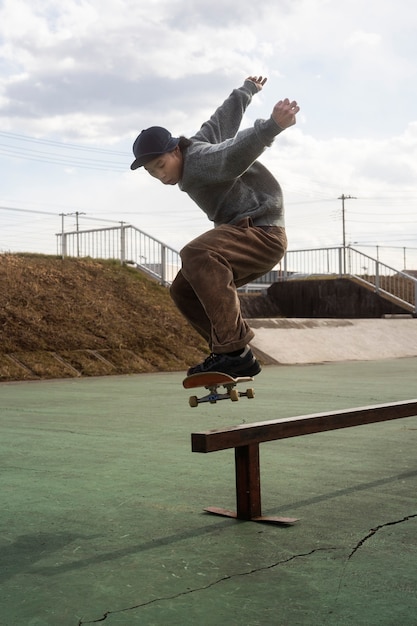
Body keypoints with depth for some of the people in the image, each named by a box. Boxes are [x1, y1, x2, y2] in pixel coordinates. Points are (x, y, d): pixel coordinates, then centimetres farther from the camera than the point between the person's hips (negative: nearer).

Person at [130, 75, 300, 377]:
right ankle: (229, 352, 8)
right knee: (184, 290, 9)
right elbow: (224, 121, 26)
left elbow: (237, 149, -39)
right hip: (244, 233, 11)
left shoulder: (202, 160, -19)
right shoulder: (198, 143, 10)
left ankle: (235, 350, -36)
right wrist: (246, 90, 43)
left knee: (197, 255, -36)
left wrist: (272, 125, -58)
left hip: (263, 233, -11)